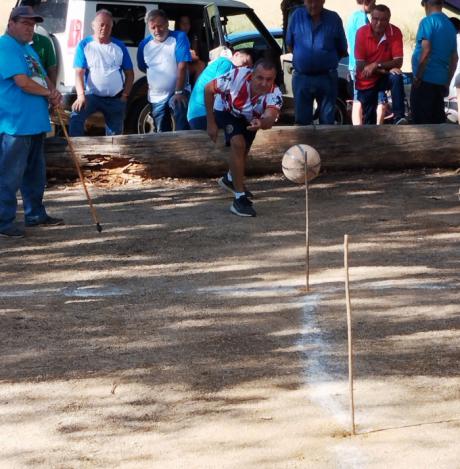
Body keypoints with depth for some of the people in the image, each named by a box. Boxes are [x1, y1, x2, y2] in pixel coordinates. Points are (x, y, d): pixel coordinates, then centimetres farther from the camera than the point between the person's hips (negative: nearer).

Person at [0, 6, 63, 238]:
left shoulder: (28, 49, 19)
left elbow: (42, 77, 23)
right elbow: (23, 82, -20)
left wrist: (54, 92, 0)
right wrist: (48, 93, -5)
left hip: (35, 123, 10)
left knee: (35, 173, 18)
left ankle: (35, 214, 29)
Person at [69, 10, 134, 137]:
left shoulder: (119, 46, 6)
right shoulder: (84, 45, -2)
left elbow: (129, 73, 10)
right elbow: (79, 73, -9)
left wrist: (125, 95, -2)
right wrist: (81, 96, -24)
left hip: (116, 99, 3)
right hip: (92, 95, -3)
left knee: (114, 134, 9)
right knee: (76, 115, -31)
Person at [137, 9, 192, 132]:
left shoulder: (179, 37, -11)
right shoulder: (144, 44, 1)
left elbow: (182, 66, -18)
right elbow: (142, 67, 16)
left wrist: (179, 92, -23)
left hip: (177, 92, -5)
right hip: (156, 97, 5)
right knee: (162, 133, 11)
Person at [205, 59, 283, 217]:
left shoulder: (274, 94, -38)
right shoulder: (237, 76, -40)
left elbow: (270, 118, -56)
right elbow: (209, 89, -25)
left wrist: (262, 123, -80)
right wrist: (211, 123, -21)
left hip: (250, 119, 3)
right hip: (227, 112, -3)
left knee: (243, 151, 23)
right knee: (238, 143, -28)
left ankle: (231, 179, 58)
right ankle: (240, 198, -23)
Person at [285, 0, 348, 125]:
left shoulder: (334, 19, -1)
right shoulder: (297, 16, 2)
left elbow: (342, 50, 6)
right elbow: (289, 45, 11)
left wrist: (328, 61, 5)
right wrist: (302, 58, 7)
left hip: (327, 77, -1)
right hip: (301, 77, 1)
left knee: (327, 121, 4)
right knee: (302, 120, 5)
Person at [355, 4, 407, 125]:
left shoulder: (395, 32, -15)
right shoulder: (362, 32, -15)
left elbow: (398, 62, -20)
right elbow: (360, 65, -16)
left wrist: (376, 65, -33)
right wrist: (385, 69, -24)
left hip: (385, 78, 0)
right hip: (367, 81, 1)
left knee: (397, 77, -33)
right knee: (369, 119, 5)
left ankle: (398, 117, -37)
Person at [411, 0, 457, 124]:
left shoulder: (428, 21, -8)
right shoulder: (450, 26, 14)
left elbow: (425, 51, -18)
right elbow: (454, 58, 17)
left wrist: (417, 77, -12)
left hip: (426, 79, -7)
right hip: (441, 81, 7)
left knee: (421, 122, -5)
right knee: (437, 121, 11)